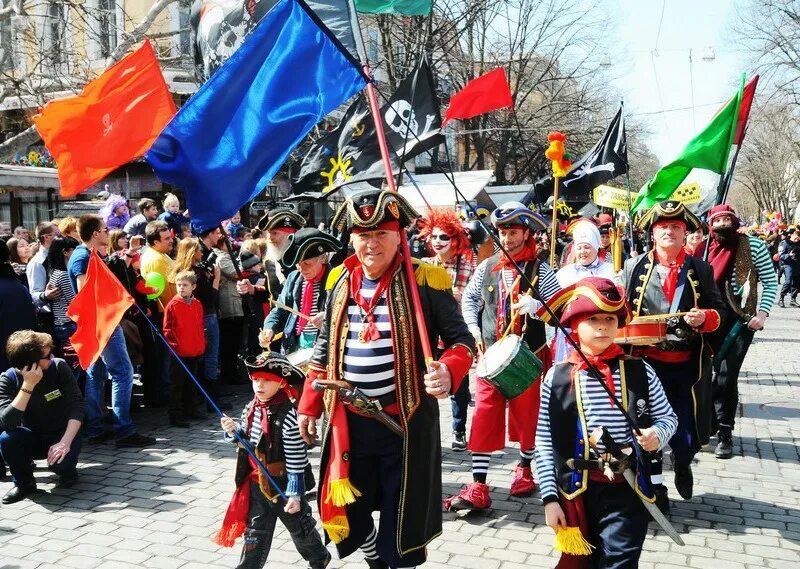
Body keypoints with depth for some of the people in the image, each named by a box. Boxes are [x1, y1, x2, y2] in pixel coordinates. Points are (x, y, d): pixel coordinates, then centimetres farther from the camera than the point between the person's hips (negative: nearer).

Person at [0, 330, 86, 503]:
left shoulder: (59, 367, -16)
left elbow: (77, 405, -18)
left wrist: (65, 442, -30)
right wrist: (28, 386, -36)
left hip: (62, 433, -1)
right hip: (32, 437, 1)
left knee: (61, 464, -32)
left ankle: (67, 471, 7)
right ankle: (24, 483, -3)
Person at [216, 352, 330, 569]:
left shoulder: (288, 416, -24)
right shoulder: (250, 408, -2)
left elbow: (296, 460, -21)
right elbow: (246, 439, 14)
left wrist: (295, 494, -20)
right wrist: (233, 431, -9)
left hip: (283, 484, -4)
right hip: (256, 482, 5)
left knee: (299, 527, 18)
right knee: (255, 532, 11)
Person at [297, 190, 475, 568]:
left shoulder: (425, 281, -10)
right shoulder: (341, 282, 5)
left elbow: (461, 338, -6)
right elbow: (325, 349, 14)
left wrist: (448, 370, -27)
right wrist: (310, 405, 13)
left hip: (406, 420, -4)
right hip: (349, 420, 5)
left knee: (403, 517, 9)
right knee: (345, 512, 16)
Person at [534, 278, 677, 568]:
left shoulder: (639, 371, -3)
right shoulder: (556, 377, -5)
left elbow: (667, 417, 10)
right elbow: (544, 444, -2)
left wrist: (657, 434, -12)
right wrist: (549, 497, -5)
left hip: (627, 491, -1)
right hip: (575, 491, 1)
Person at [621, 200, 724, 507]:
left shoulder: (701, 269, 5)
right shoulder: (634, 267, 2)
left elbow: (718, 310, 8)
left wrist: (705, 318, -13)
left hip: (687, 366, 1)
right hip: (645, 363, 0)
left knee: (688, 437, 4)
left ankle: (682, 464, 41)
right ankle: (653, 487, 30)